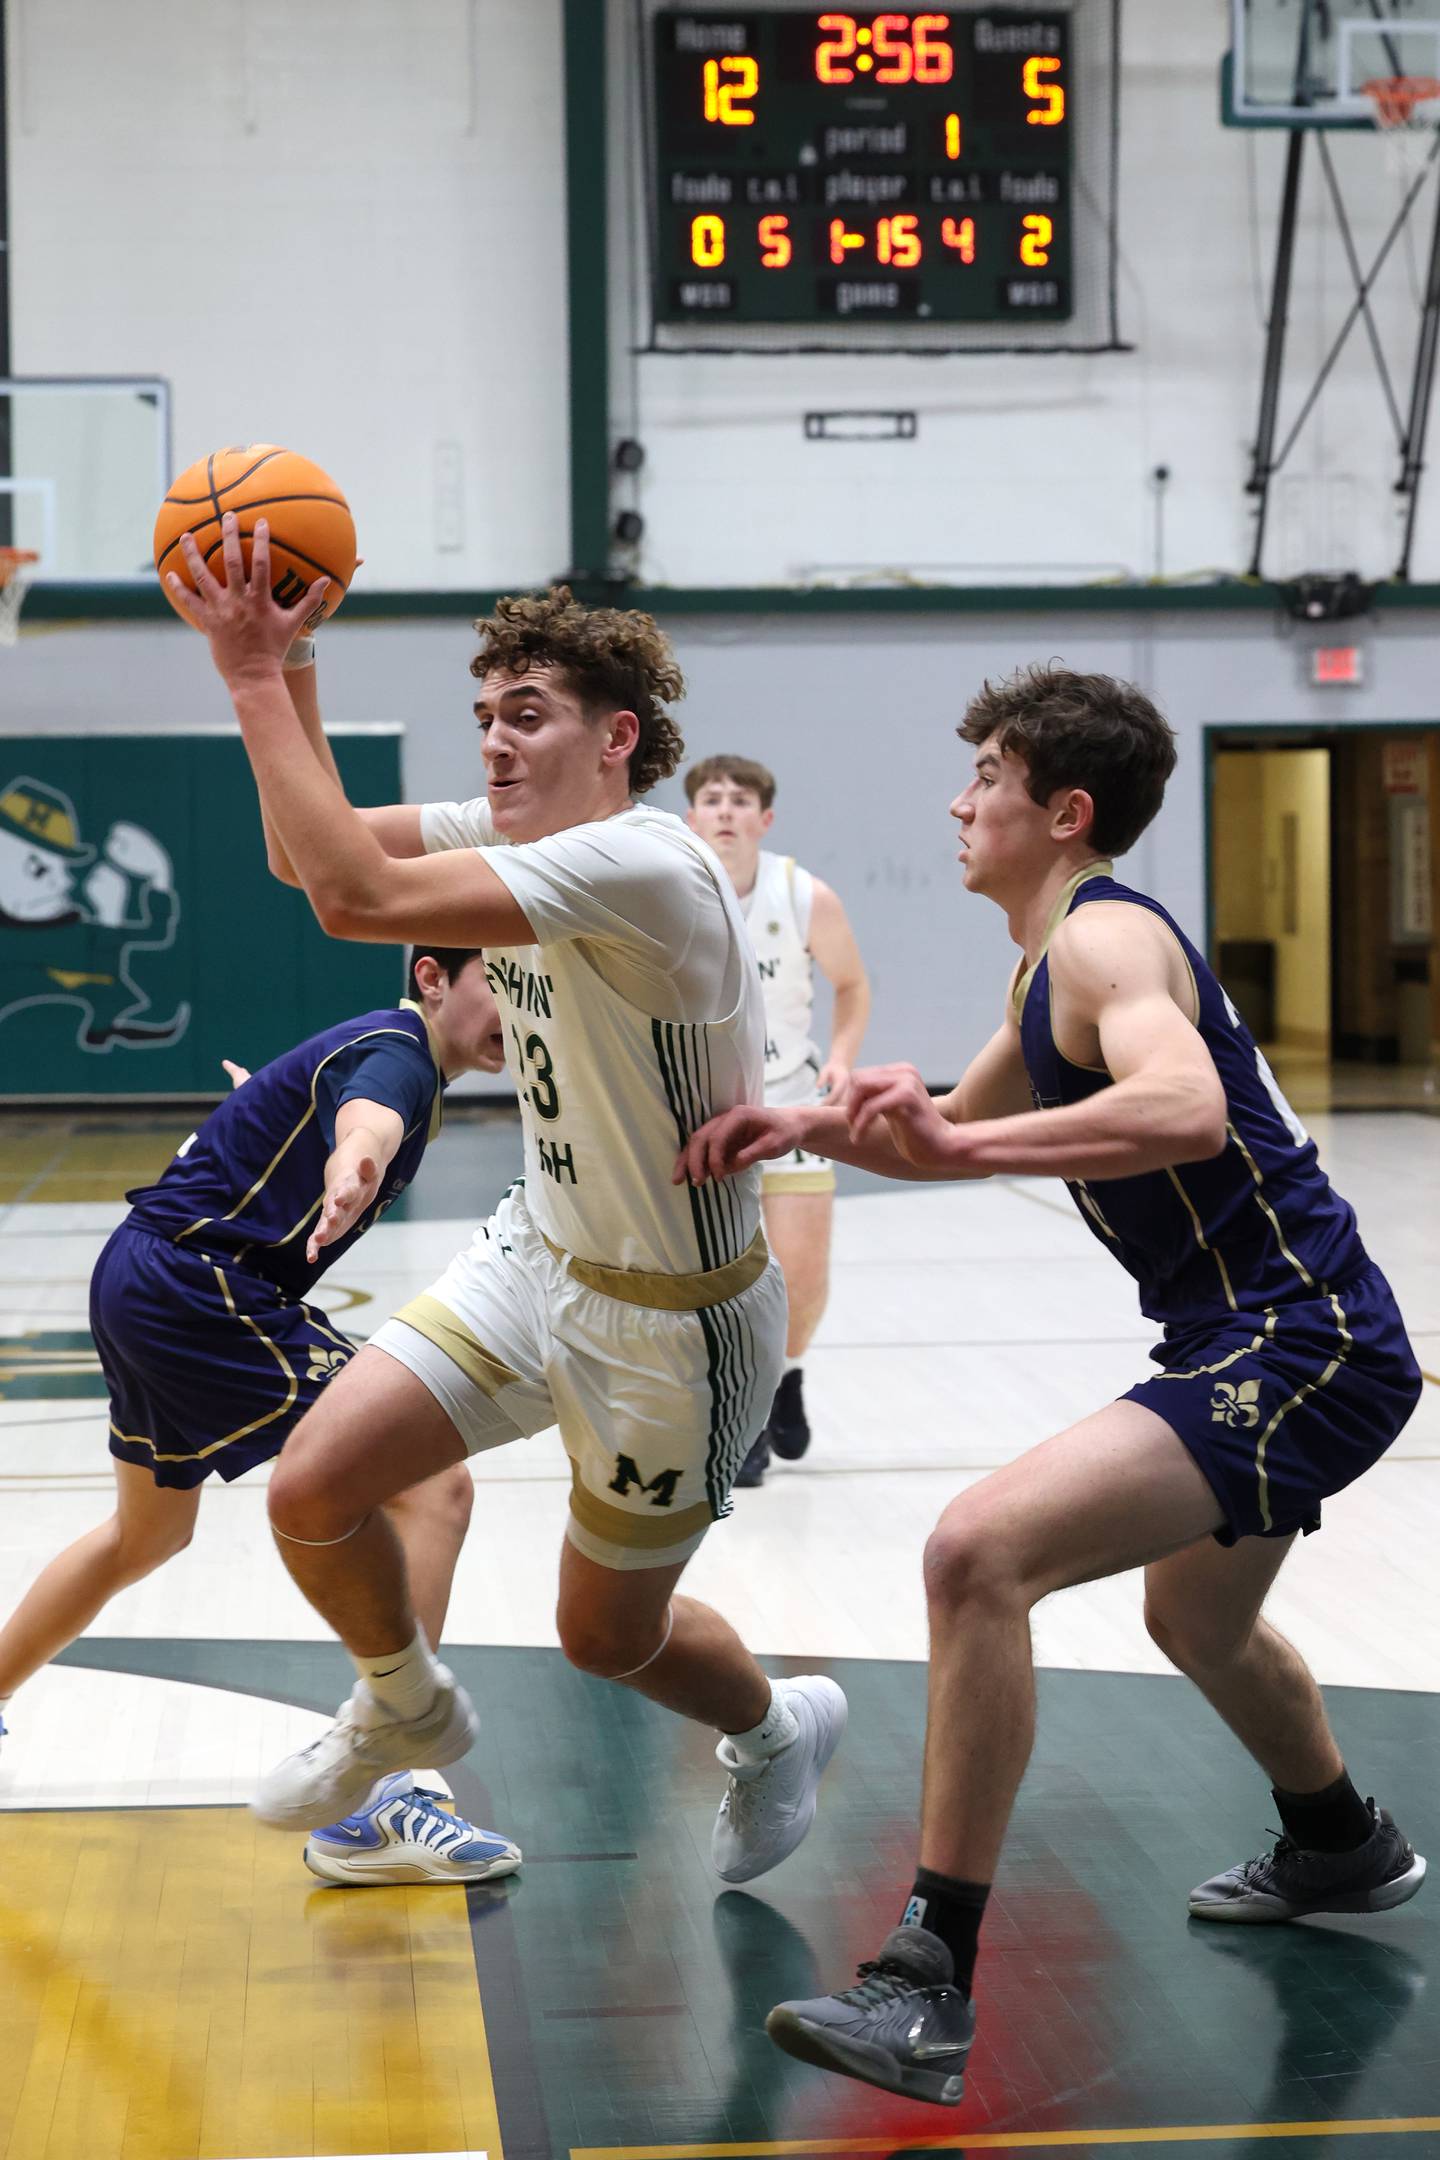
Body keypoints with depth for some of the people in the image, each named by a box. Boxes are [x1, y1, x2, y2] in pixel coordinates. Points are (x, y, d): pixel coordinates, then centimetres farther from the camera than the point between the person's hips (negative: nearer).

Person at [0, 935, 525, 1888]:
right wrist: (355, 1170, -62)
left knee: (147, 1534, 31)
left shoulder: (389, 1050, 15)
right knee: (434, 1487, -17)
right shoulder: (397, 1053, -15)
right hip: (196, 1284, -11)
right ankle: (371, 1808, -19)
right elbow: (366, 1122, -41)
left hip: (137, 1277, 11)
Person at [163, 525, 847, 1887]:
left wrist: (256, 675, -32)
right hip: (540, 1253, 7)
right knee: (311, 1490, -4)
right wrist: (279, 666, -12)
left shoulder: (639, 867, -30)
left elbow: (354, 896, -37)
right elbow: (310, 854, 0)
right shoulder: (519, 836, -2)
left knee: (605, 1637, 9)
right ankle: (407, 1709, 28)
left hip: (670, 1316, -7)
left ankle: (780, 1732, 43)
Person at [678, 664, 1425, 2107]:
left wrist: (955, 1141, -36)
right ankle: (1341, 1849, 61)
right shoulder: (1052, 966, 17)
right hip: (1290, 1339, 11)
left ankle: (930, 1993, -22)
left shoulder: (1104, 935, -15)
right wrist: (808, 1129, 9)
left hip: (1299, 1347, -11)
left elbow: (1188, 1108, -35)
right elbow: (958, 1134, 27)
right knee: (1196, 1623, 34)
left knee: (978, 1552, -25)